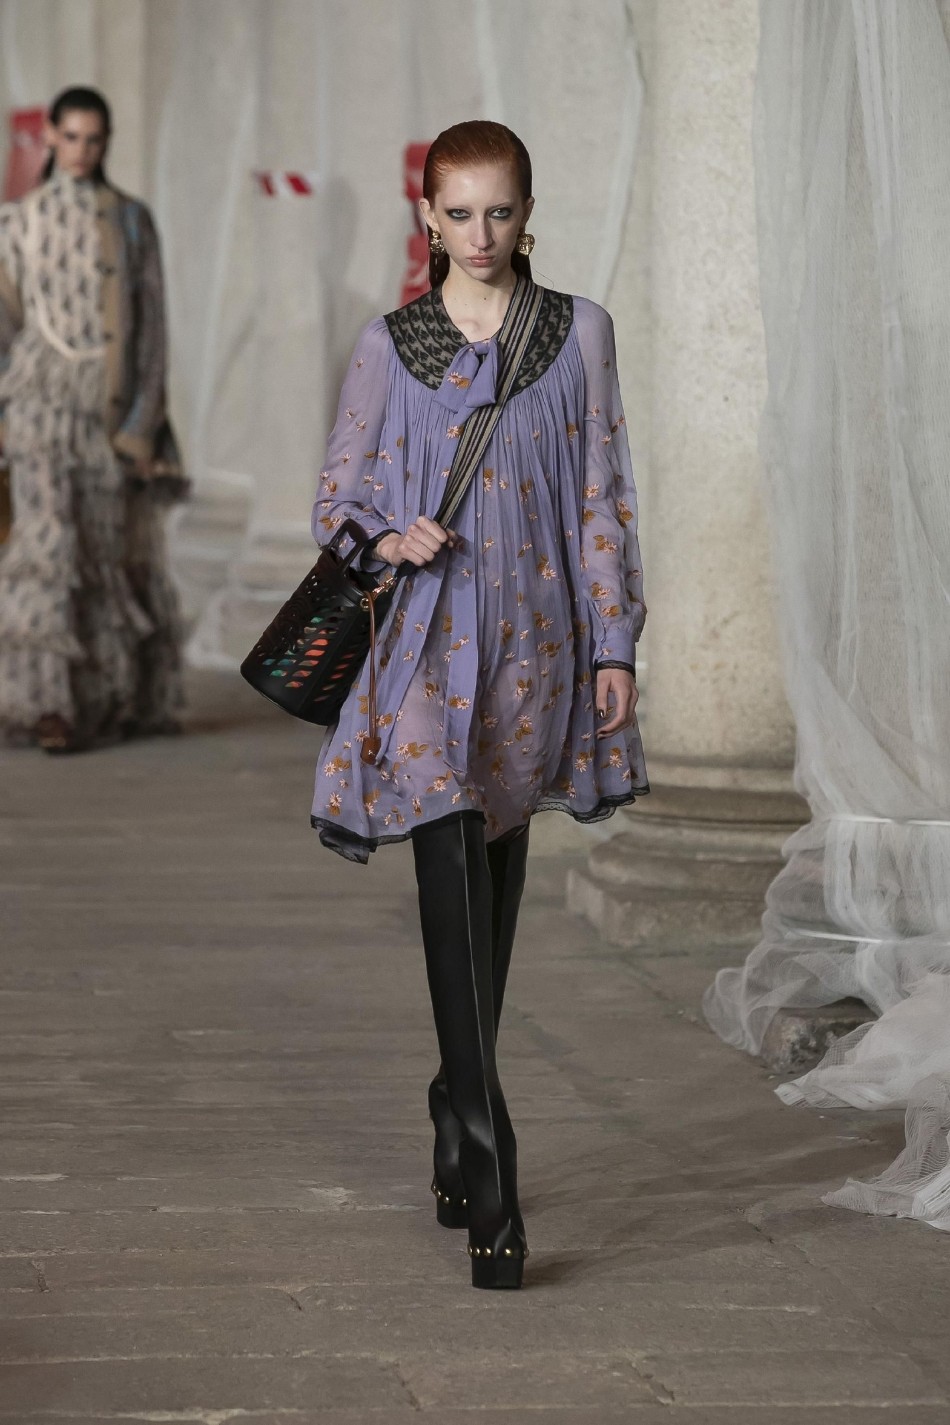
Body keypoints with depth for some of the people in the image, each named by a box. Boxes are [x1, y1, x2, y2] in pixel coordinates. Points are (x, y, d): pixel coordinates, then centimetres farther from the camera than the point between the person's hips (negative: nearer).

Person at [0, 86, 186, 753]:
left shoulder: (132, 219, 5)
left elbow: (151, 320, 2)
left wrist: (145, 417, -7)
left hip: (115, 405, 1)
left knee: (121, 547, 7)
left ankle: (127, 693, 21)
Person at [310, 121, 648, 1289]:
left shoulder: (576, 333, 6)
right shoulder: (388, 347, 4)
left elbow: (602, 495, 7)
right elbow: (337, 493, 9)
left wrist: (614, 644, 3)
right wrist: (388, 540, -13)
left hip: (533, 642, 2)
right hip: (425, 639, -2)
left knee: (498, 886, 11)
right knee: (452, 880, -14)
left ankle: (460, 1136, 27)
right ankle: (488, 1183, -17)